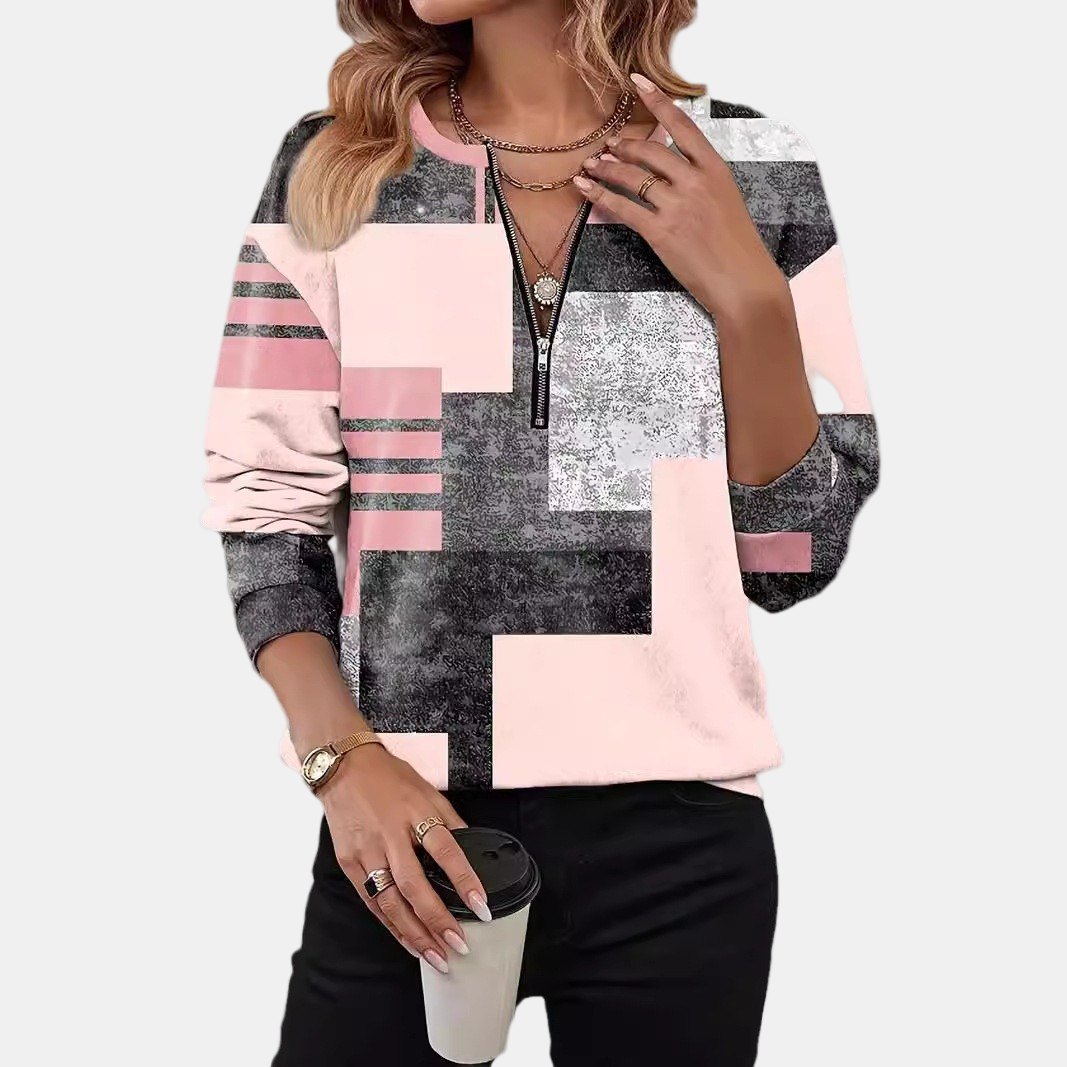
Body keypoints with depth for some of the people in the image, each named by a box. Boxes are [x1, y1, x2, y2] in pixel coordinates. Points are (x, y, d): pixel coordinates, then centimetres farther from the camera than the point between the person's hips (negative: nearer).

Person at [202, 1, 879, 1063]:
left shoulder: (752, 171, 0)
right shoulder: (331, 162, 1)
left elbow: (794, 560, -1)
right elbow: (266, 506, 0)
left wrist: (746, 295, -12)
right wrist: (344, 758, -12)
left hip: (676, 838, 1)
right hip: (409, 823, 0)